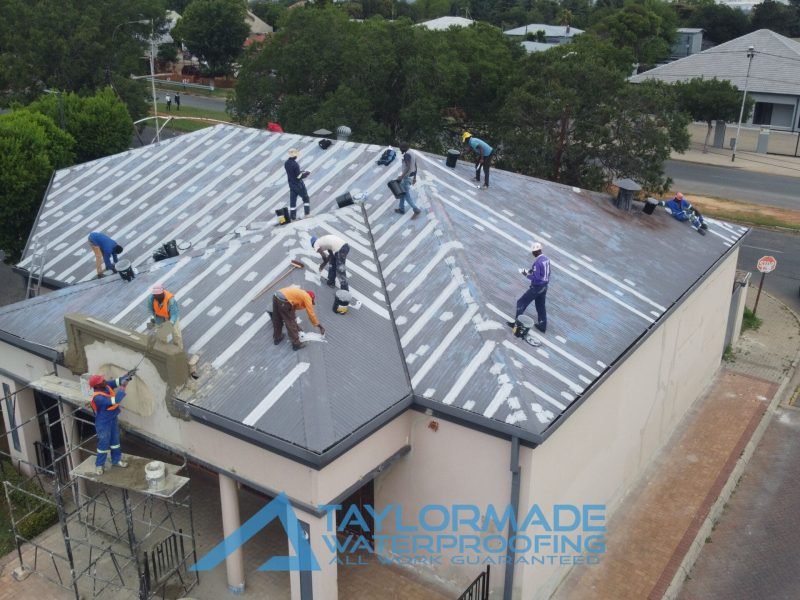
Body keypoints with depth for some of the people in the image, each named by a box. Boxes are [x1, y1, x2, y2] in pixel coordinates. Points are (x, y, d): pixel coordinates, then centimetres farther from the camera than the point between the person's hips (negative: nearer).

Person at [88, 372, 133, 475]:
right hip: (103, 423, -8)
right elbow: (115, 401, -41)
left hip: (113, 419, 8)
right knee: (104, 444, 7)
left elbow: (117, 381, -8)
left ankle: (116, 460, 38)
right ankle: (99, 465, 26)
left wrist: (128, 376, -26)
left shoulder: (106, 385, -12)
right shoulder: (98, 397, -35)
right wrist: (123, 387, -36)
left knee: (115, 440, 20)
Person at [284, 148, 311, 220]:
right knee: (306, 199, 13)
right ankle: (307, 214, 15)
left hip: (291, 185, 6)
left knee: (292, 201, 9)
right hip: (299, 185, -6)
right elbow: (299, 176, -21)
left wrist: (301, 172, 12)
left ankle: (292, 217, 11)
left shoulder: (286, 163, -1)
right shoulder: (295, 164, -25)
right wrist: (306, 173, -6)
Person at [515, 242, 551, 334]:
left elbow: (536, 277, -27)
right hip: (544, 286, 9)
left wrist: (526, 274, -13)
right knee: (541, 306, 20)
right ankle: (542, 326, 27)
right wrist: (532, 271, 10)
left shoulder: (537, 262, -25)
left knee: (521, 302, 4)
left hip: (536, 287, -8)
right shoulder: (546, 259, 3)